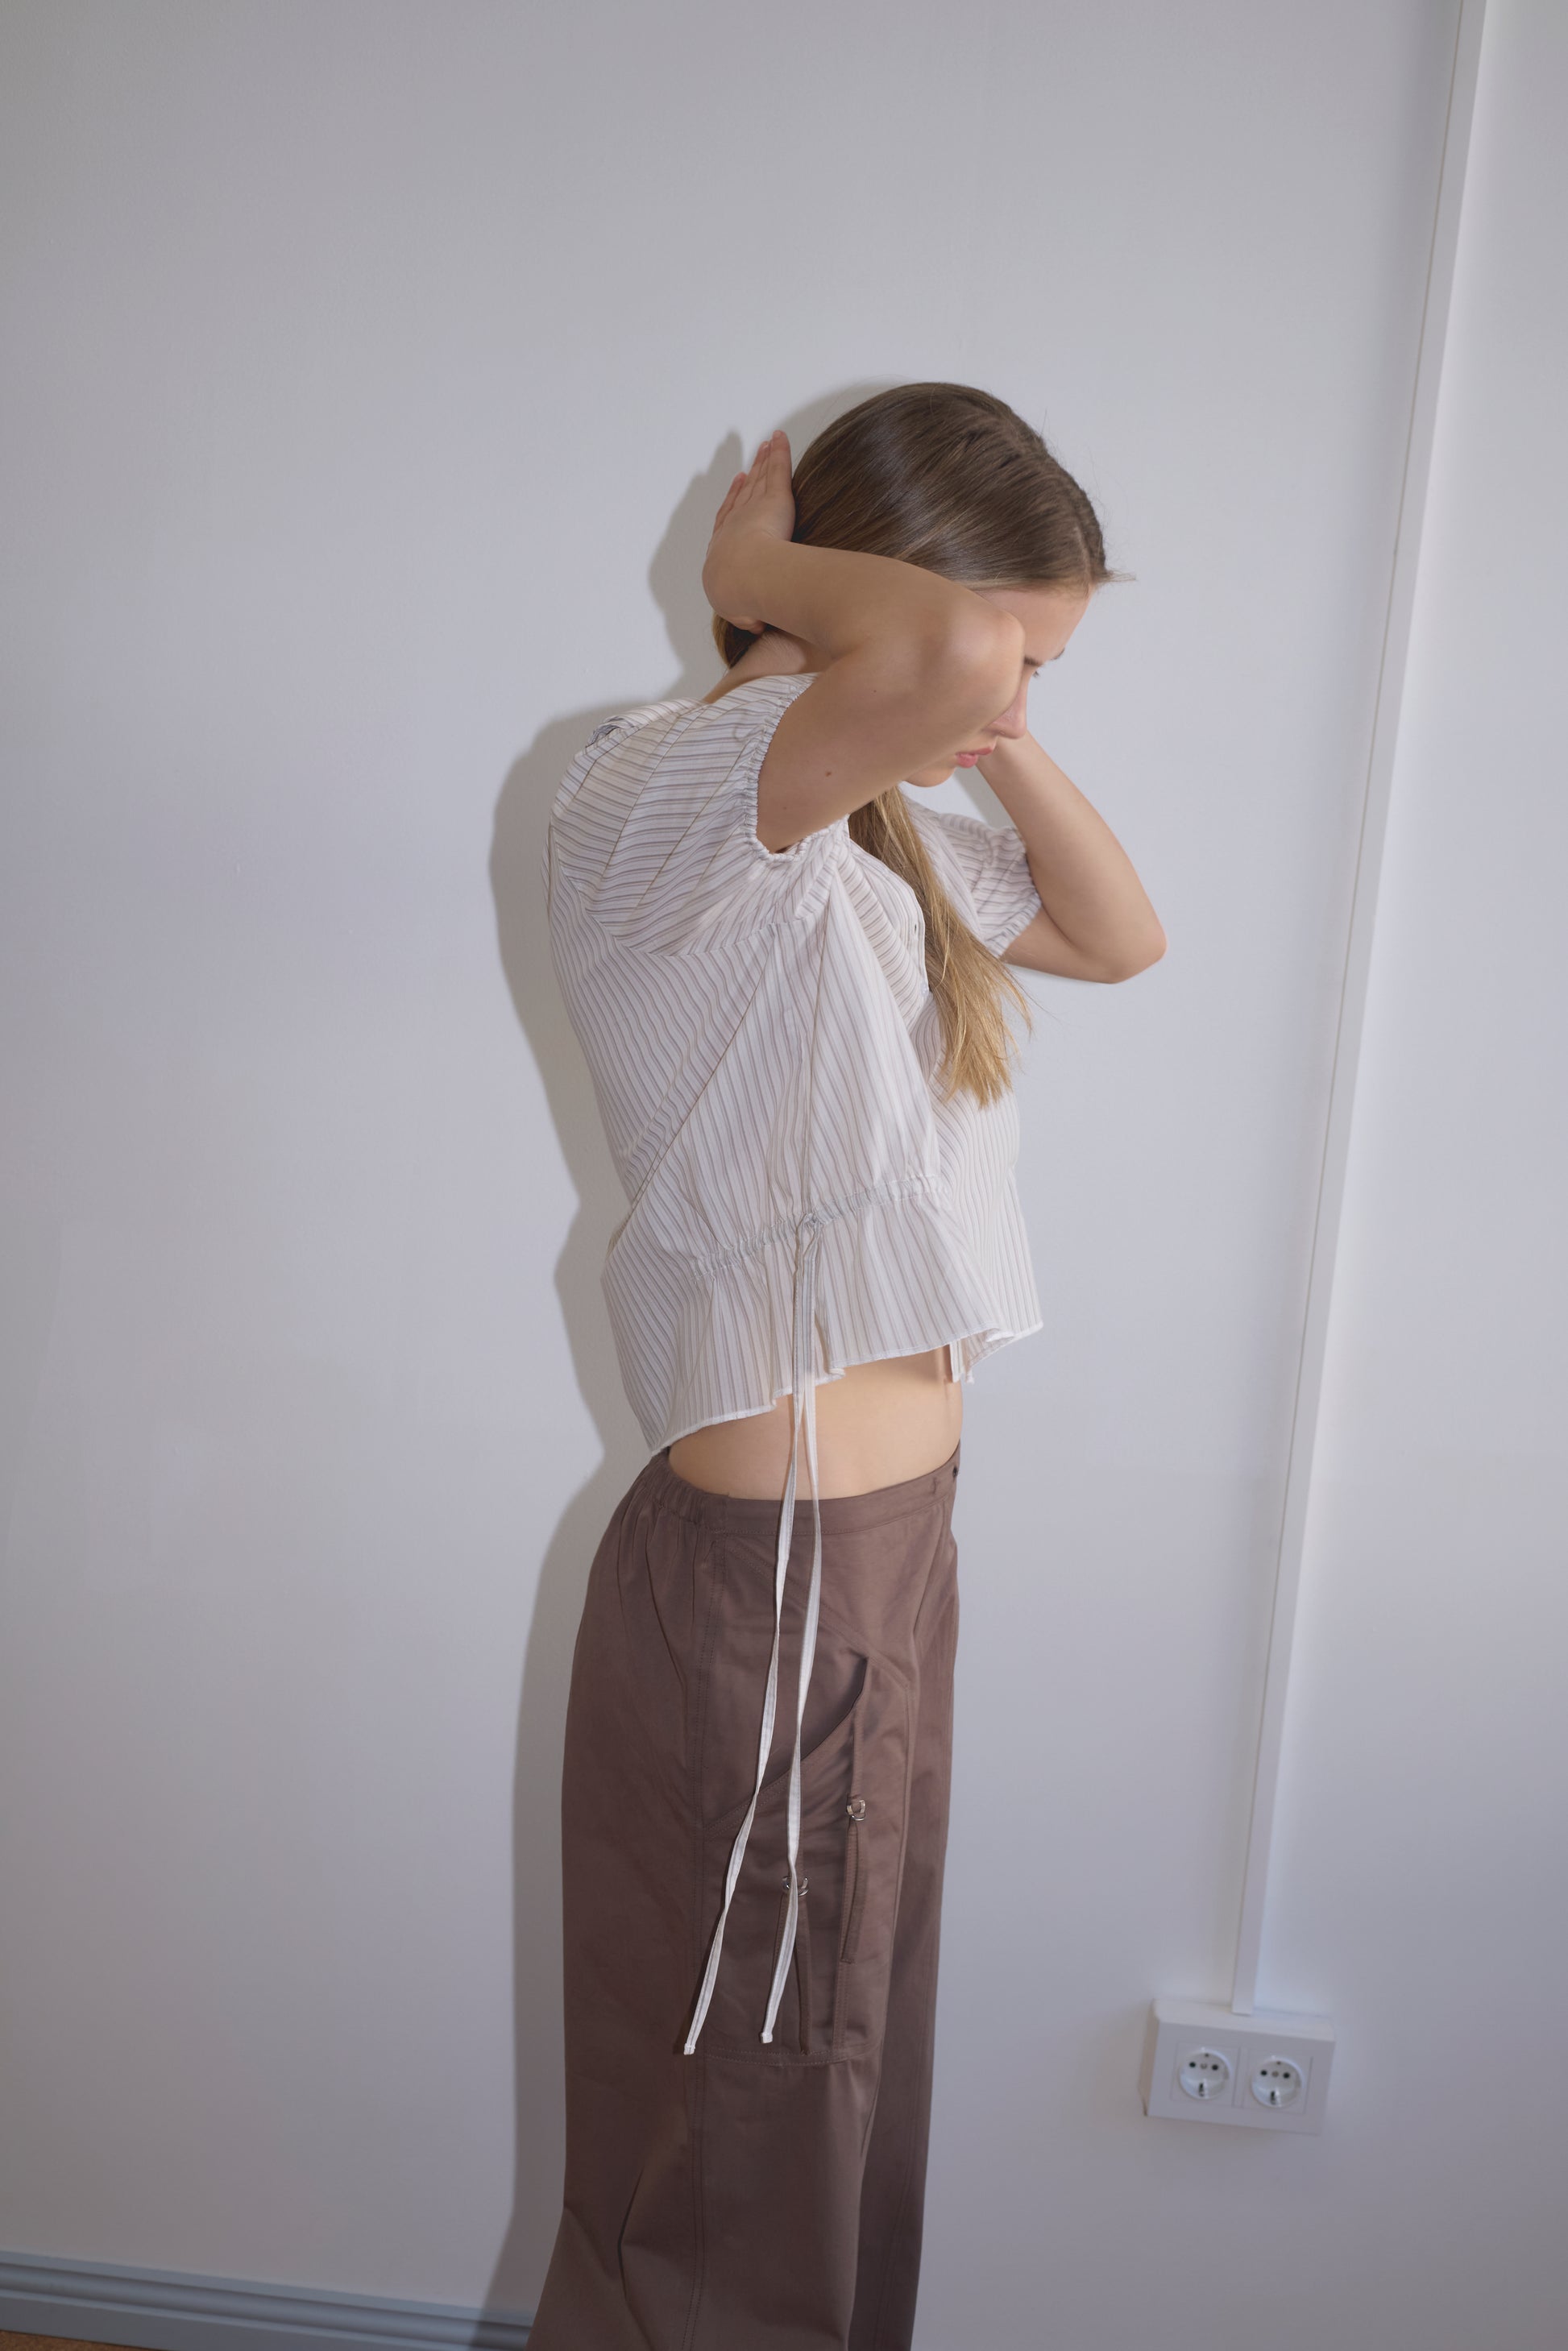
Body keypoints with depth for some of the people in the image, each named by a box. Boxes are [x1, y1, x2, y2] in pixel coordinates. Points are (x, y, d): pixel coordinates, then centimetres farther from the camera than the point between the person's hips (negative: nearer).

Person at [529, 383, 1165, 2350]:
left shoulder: (883, 837, 10)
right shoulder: (664, 795, -20)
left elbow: (1119, 932, 17)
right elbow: (937, 664, -39)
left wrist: (998, 740, 4)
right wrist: (758, 568, -19)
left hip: (884, 1547, 9)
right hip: (773, 1585, -9)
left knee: (835, 2086, 26)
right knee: (741, 2131, 11)